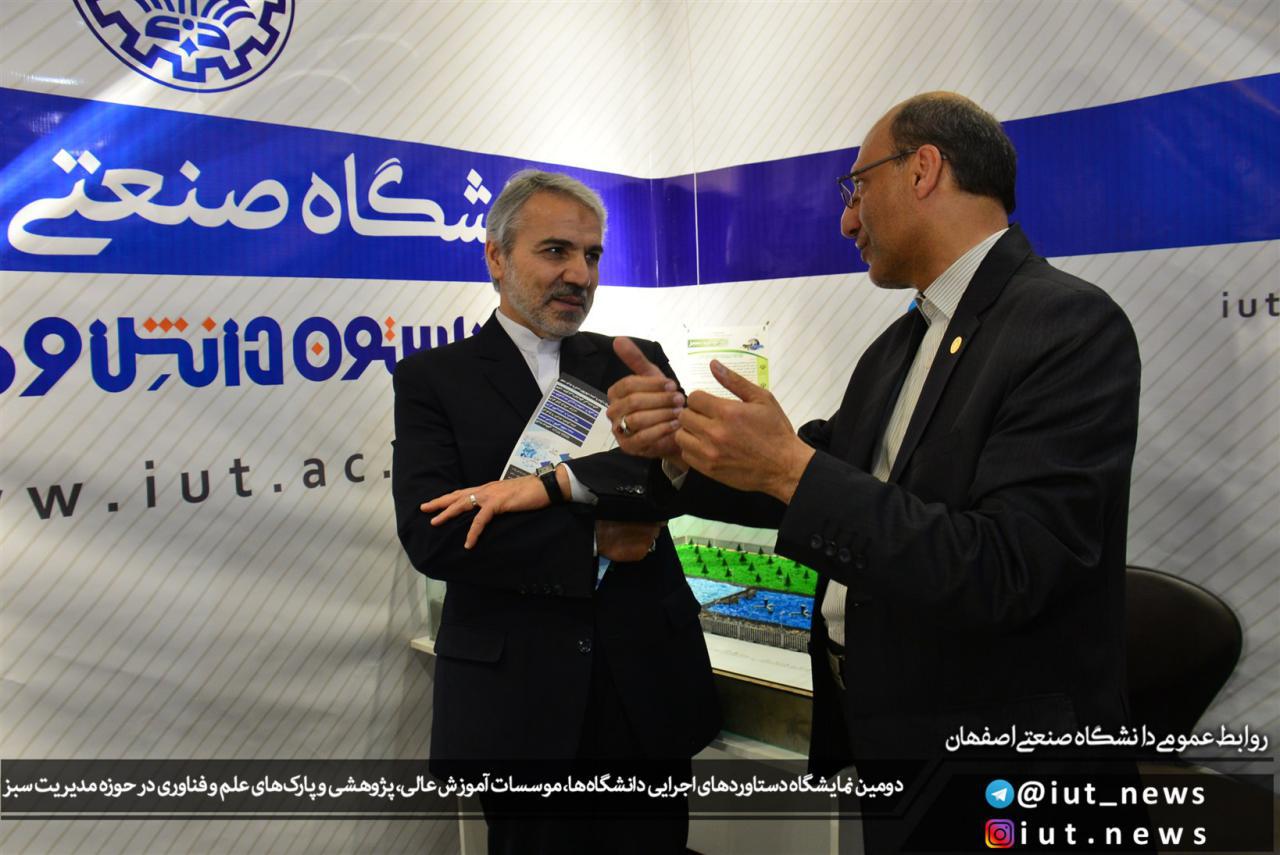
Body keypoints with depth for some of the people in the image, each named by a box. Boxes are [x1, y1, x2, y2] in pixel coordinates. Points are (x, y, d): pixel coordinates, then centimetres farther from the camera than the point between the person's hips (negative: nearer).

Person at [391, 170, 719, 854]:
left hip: (647, 689, 3)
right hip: (515, 700, -2)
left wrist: (555, 484, -22)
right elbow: (431, 538, -14)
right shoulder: (432, 379, -1)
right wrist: (597, 543, -15)